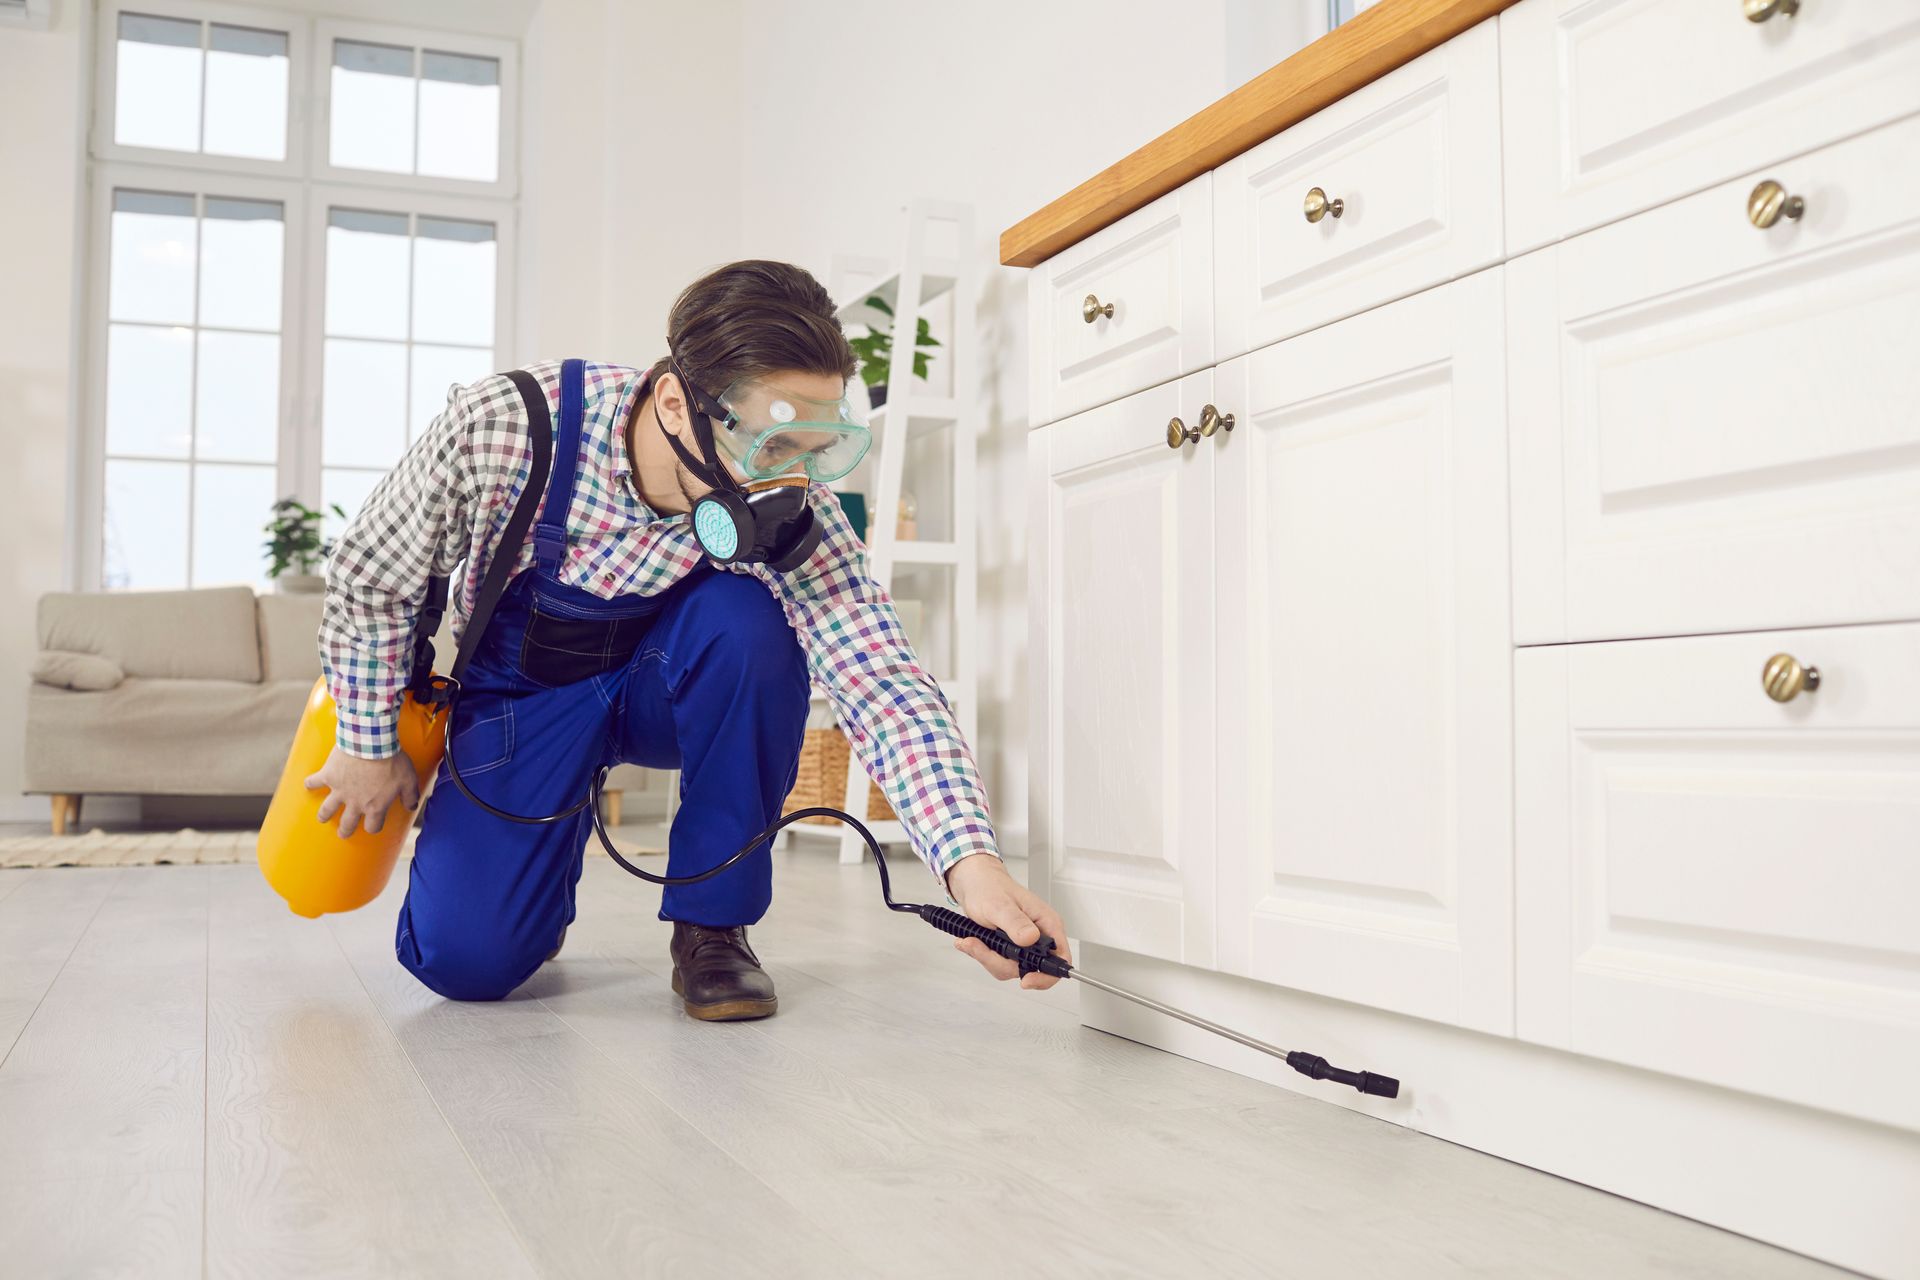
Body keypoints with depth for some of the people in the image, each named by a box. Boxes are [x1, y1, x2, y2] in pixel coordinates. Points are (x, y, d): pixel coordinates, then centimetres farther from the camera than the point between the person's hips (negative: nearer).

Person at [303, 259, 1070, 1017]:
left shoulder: (797, 516, -27)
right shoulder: (503, 426, -30)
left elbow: (883, 685, -35)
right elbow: (371, 582, -14)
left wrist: (971, 861, -51)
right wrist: (373, 750, -4)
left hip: (663, 690, 1)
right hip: (525, 691, -1)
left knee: (748, 618, -34)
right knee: (466, 958, -18)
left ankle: (712, 925, -15)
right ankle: (546, 852, 20)